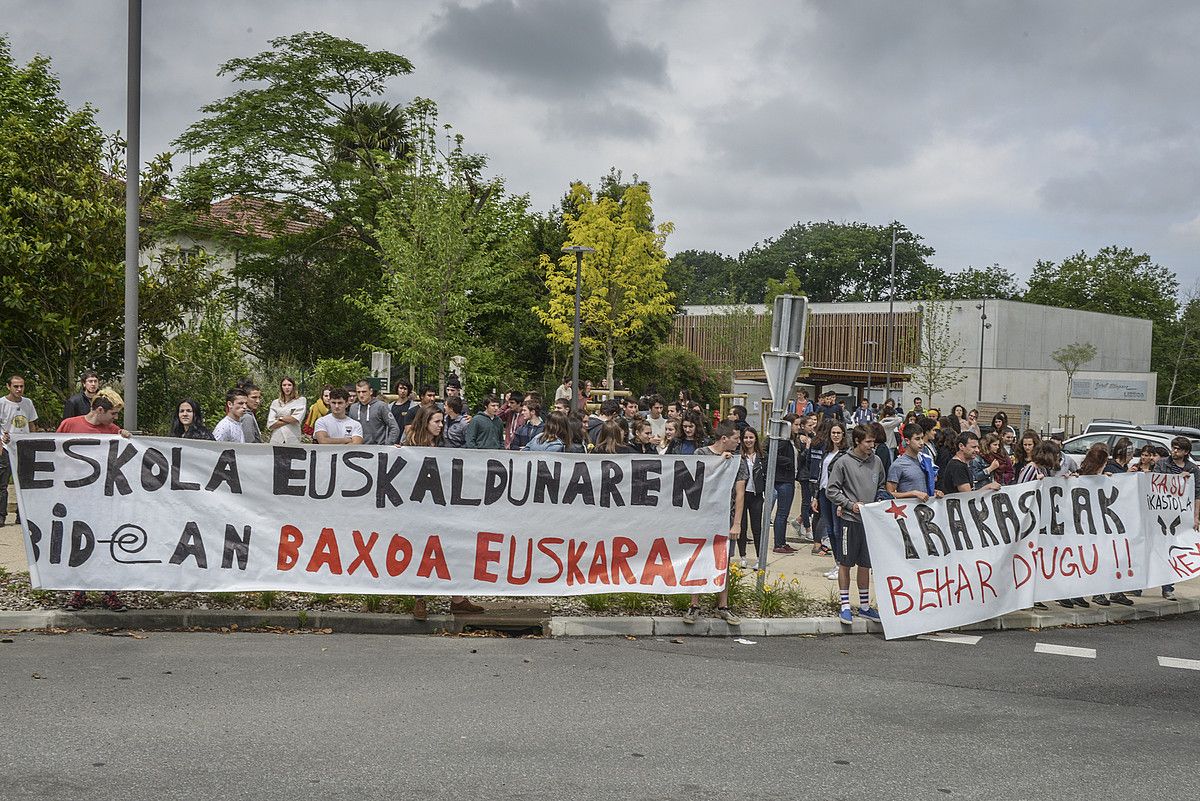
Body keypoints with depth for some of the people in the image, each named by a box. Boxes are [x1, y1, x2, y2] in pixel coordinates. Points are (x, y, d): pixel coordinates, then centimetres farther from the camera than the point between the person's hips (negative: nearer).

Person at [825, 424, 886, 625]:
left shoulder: (876, 462, 7)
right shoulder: (844, 463, -7)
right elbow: (831, 490, -6)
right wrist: (851, 505, -14)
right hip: (850, 519, -4)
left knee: (865, 564, 11)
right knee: (845, 563, 2)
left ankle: (864, 606, 20)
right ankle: (845, 606, 8)